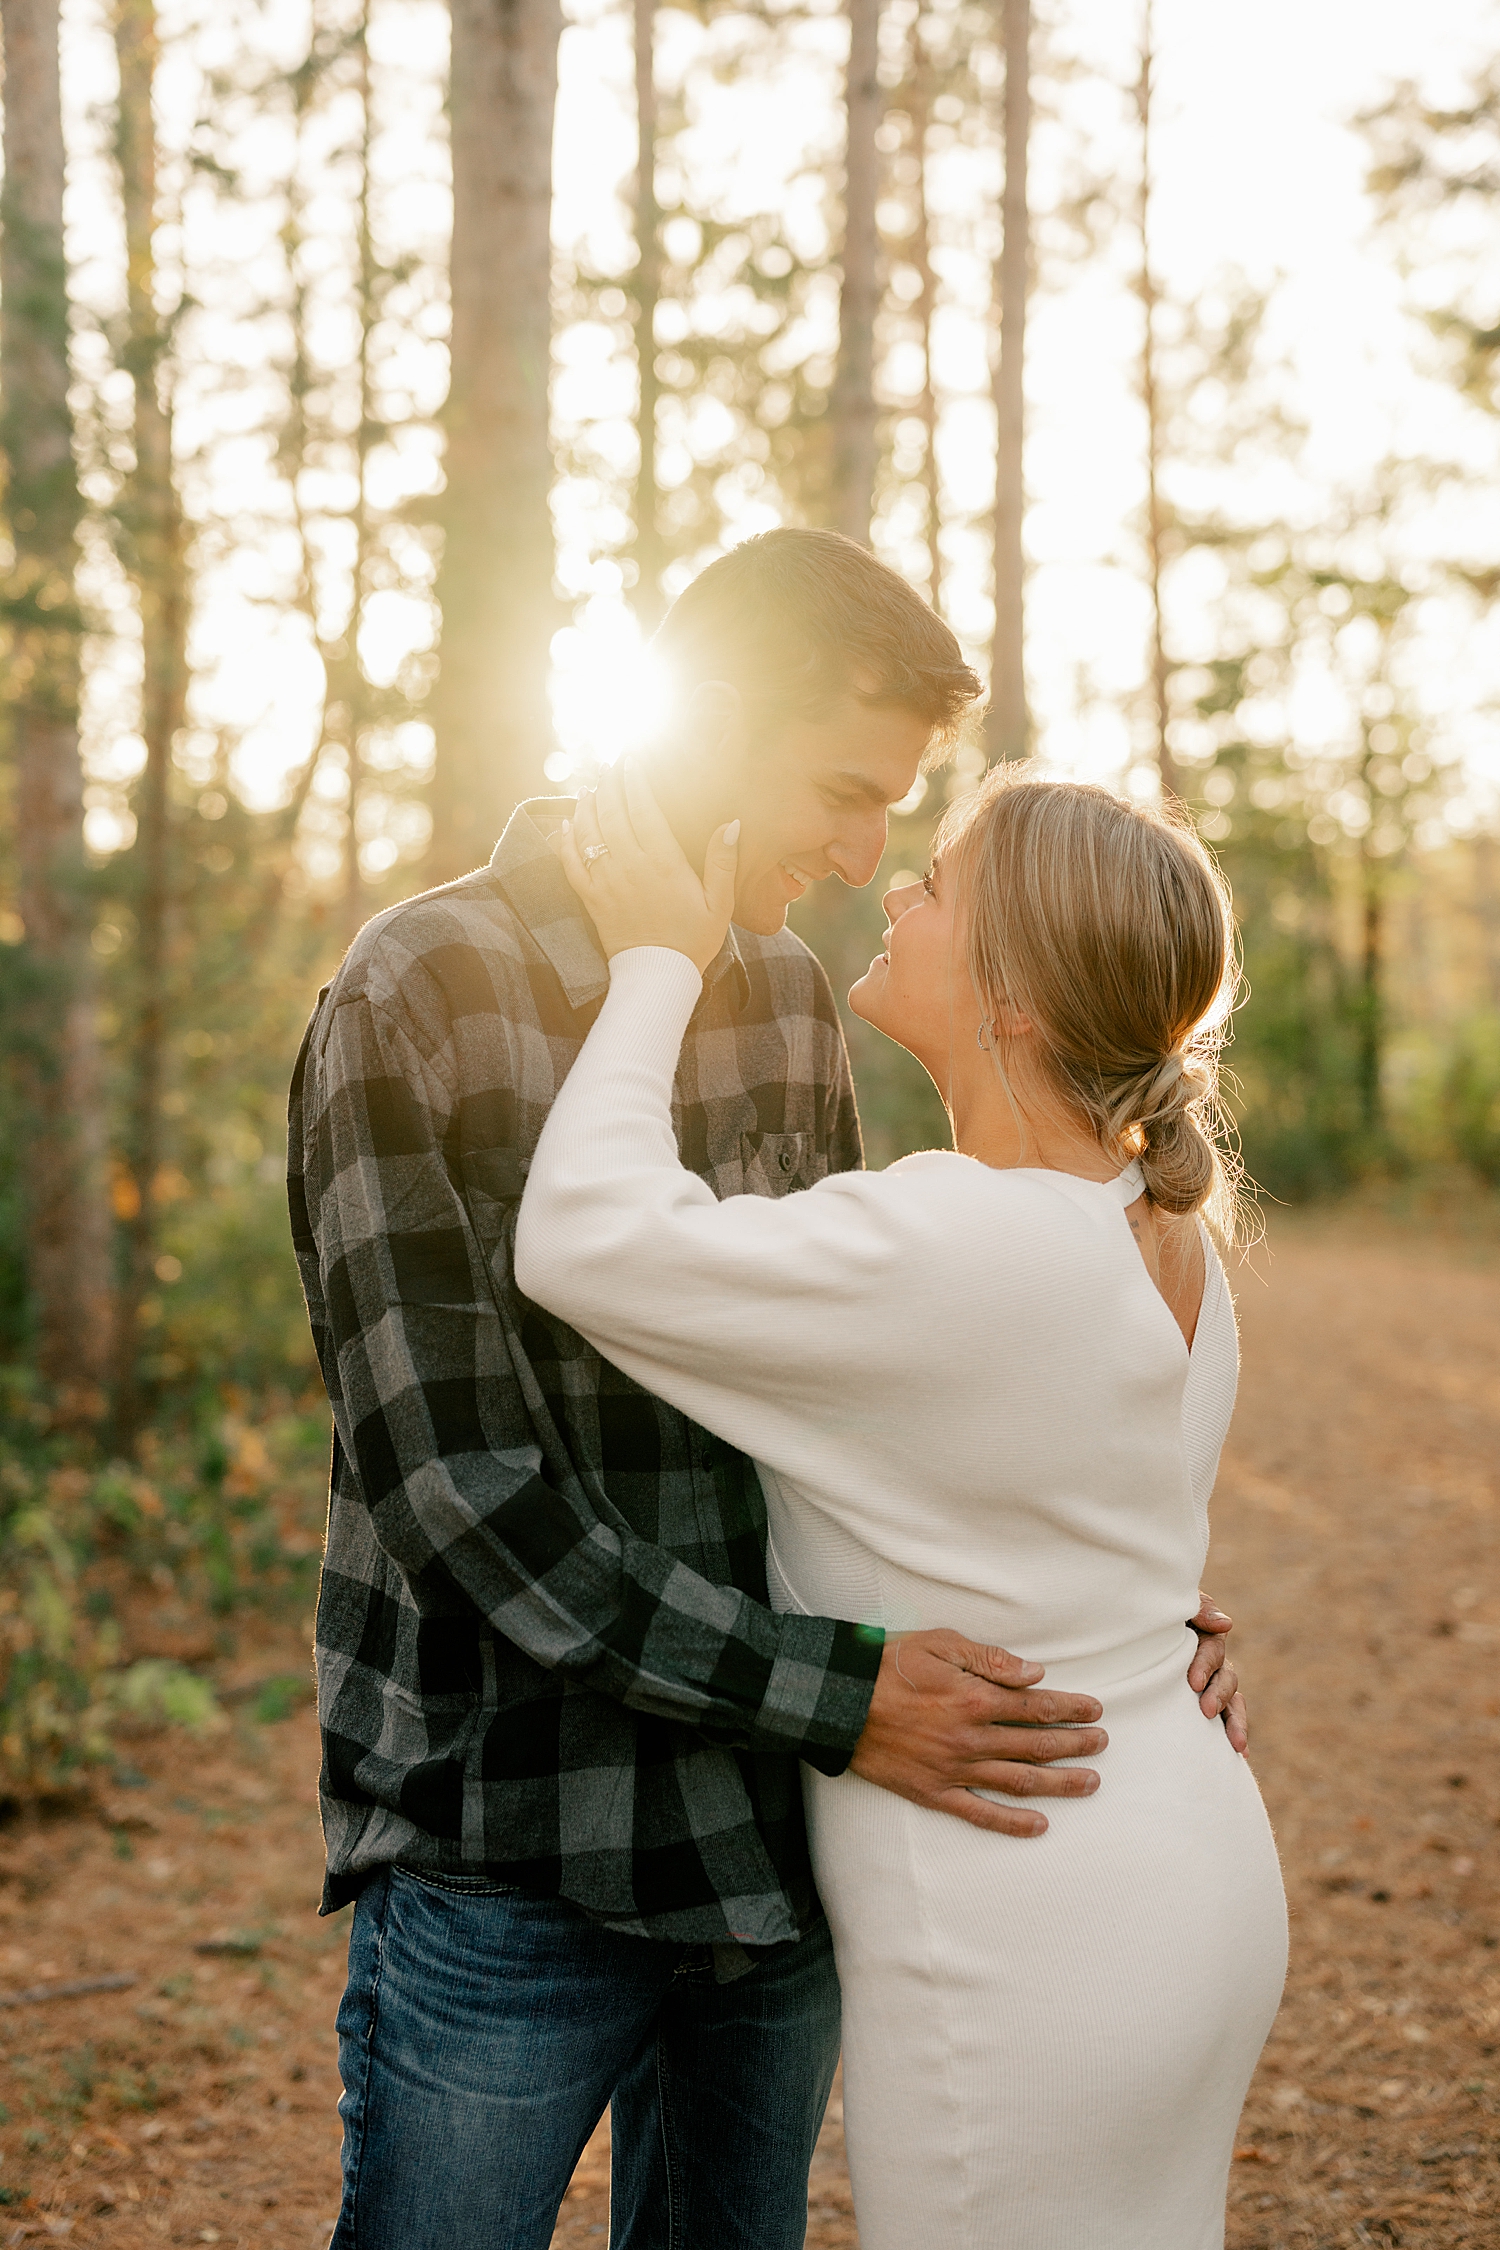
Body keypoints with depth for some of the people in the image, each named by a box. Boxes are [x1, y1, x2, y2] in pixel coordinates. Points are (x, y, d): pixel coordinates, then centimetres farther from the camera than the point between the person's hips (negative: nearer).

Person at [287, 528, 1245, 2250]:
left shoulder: (792, 1003, 6)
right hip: (511, 1865, -6)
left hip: (779, 1846, 6)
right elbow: (456, 1492, -20)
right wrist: (832, 1695, -23)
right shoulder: (415, 1003, -14)